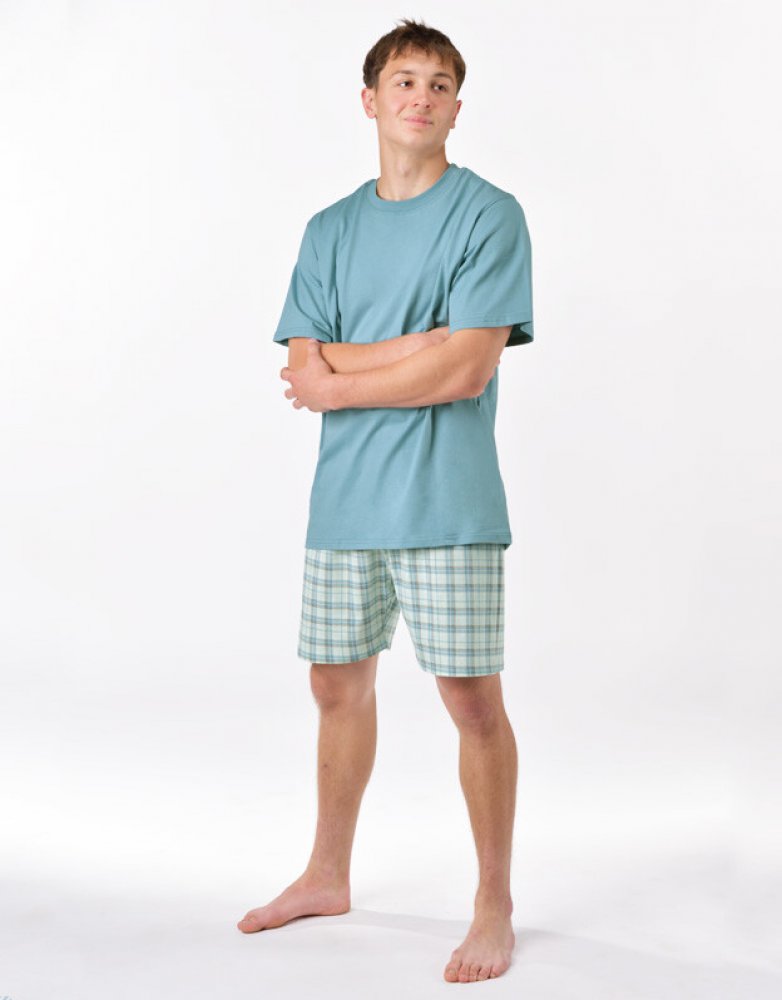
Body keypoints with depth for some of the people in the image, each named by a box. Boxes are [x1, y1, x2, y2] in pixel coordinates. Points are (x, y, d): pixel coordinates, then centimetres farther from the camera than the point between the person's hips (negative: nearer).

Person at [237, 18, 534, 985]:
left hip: (446, 503, -5)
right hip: (343, 501, 5)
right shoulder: (330, 231, 12)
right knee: (338, 686, 14)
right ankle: (327, 877, 33)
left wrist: (336, 379, -6)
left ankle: (495, 906, 16)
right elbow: (305, 370, 0)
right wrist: (421, 346, -12)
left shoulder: (489, 214, -3)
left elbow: (466, 370, -14)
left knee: (471, 698, -2)